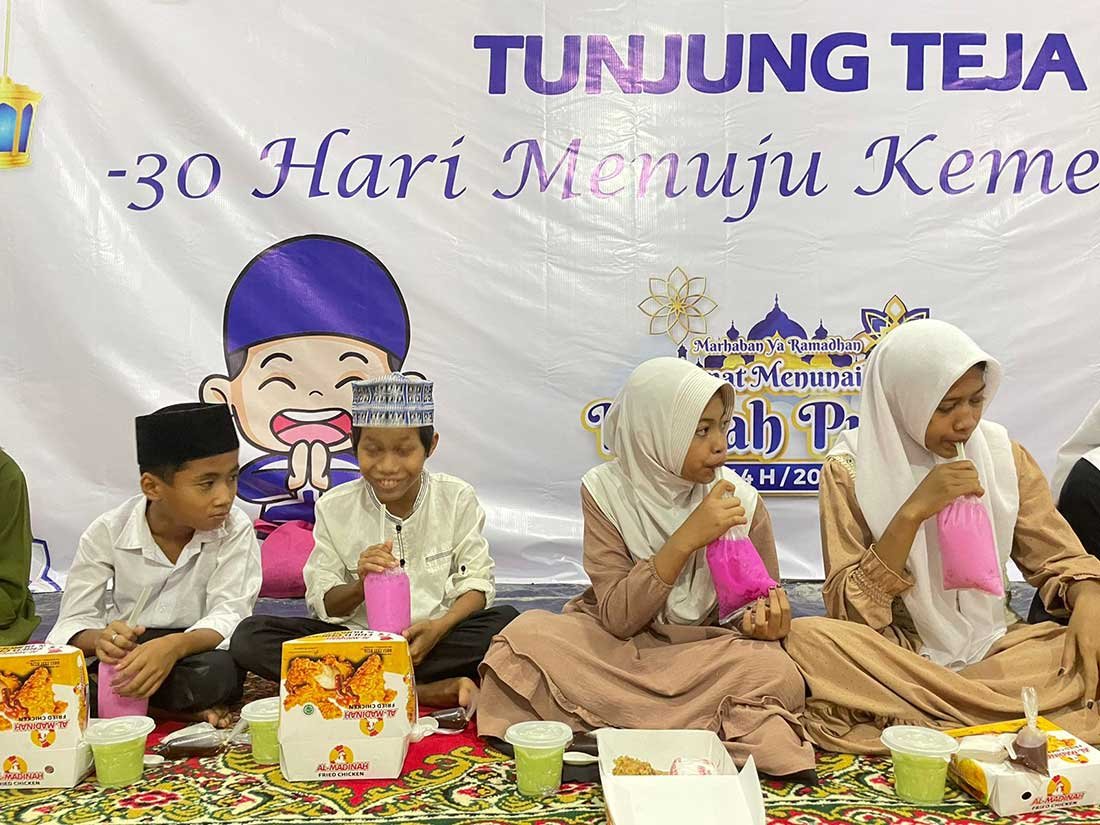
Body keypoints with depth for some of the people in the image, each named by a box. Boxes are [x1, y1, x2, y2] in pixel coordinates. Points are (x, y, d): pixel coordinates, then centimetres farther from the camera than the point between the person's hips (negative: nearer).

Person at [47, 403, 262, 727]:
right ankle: (188, 711, -15)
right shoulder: (107, 532, -8)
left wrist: (175, 646, -40)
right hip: (124, 652, 3)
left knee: (218, 673, -36)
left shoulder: (235, 530, -12)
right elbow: (74, 622, -8)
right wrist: (100, 639, -34)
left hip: (196, 650, -2)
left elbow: (228, 616, -18)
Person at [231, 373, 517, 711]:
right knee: (249, 637, -23)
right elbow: (324, 604, 2)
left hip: (436, 635, -1)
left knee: (506, 621, -30)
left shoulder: (457, 498, -2)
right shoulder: (334, 508, -1)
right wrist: (360, 586, -21)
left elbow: (476, 583, -2)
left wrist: (438, 627, -22)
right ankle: (425, 691, -27)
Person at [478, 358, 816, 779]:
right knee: (528, 635, -28)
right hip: (621, 648, 0)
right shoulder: (606, 490, -11)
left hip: (706, 655, 1)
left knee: (774, 671, -30)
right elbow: (617, 618, -17)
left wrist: (766, 625, -23)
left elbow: (762, 616, 2)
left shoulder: (742, 502, -8)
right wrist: (686, 539, -28)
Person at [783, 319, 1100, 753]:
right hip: (897, 656, -2)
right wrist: (913, 511, -24)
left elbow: (1060, 557, 7)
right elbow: (849, 612, -13)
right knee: (807, 639, -33)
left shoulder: (1002, 453, 2)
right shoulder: (851, 469, -9)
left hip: (993, 647, 3)